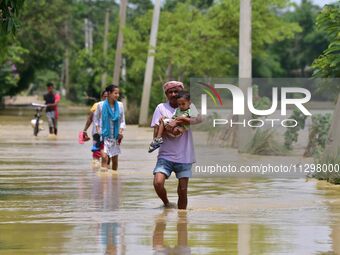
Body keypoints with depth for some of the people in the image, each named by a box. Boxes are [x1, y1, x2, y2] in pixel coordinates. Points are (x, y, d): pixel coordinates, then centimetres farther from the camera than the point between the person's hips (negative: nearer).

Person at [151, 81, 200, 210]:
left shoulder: (188, 106, 3)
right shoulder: (161, 108, 3)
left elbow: (197, 119, -20)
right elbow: (156, 134, 0)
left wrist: (177, 121, -28)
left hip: (184, 156, 0)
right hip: (165, 155, 0)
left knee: (183, 191, 2)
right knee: (158, 183, -20)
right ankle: (166, 204, 8)